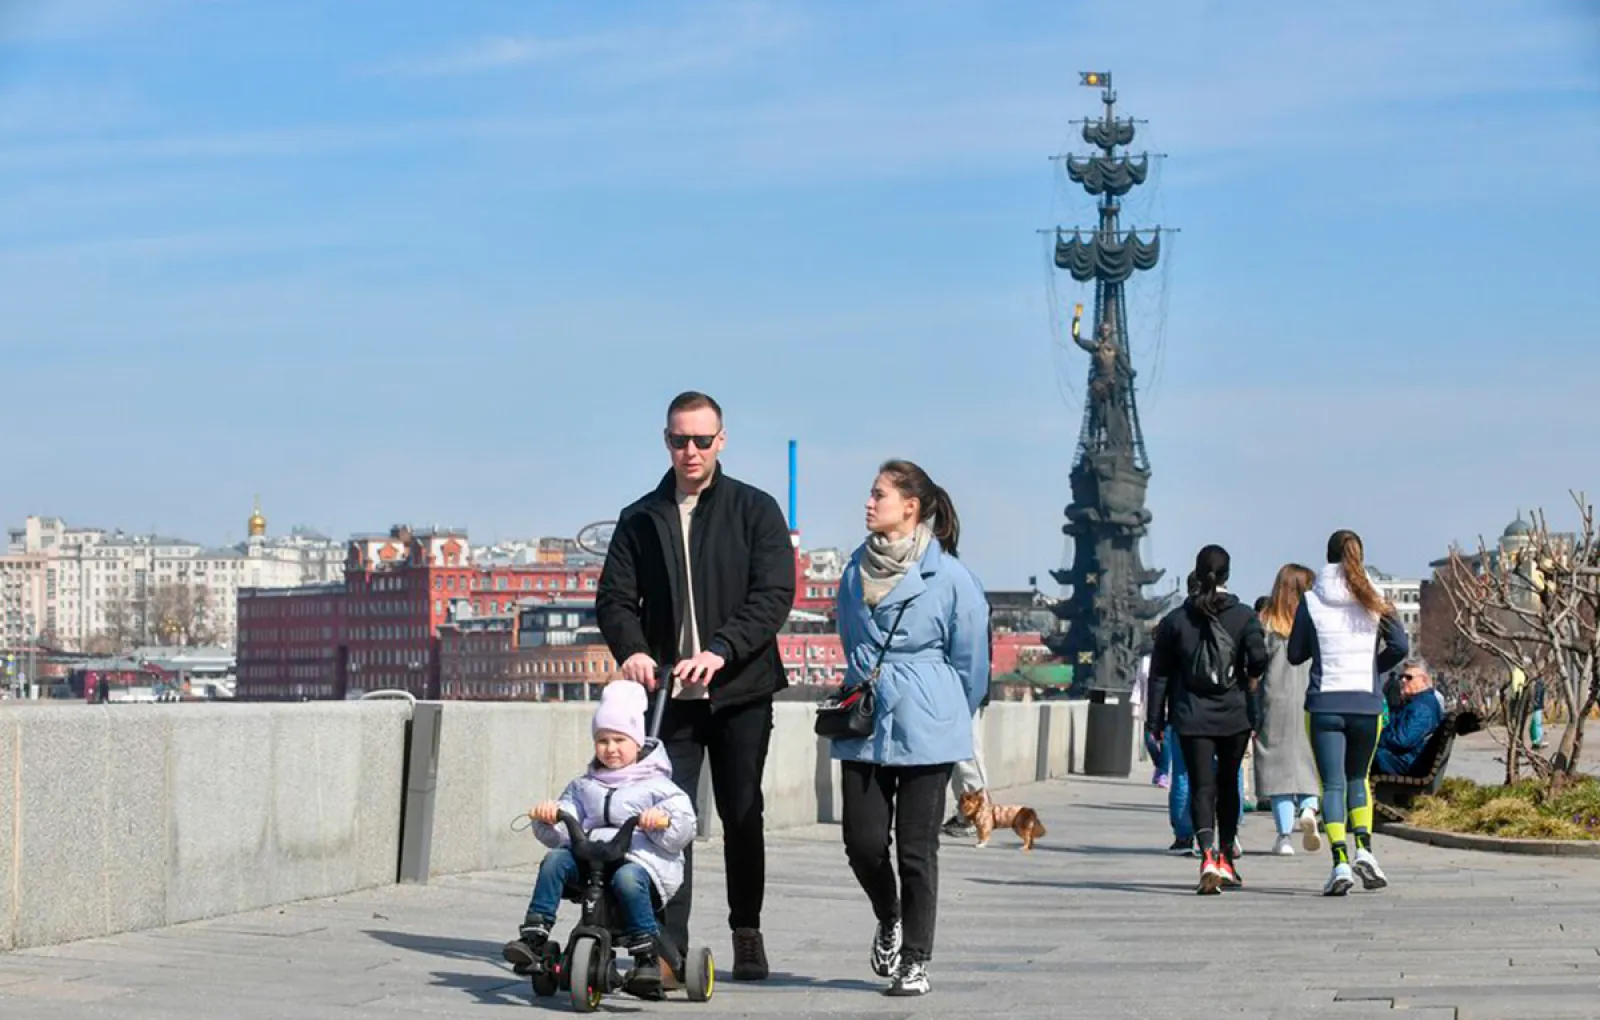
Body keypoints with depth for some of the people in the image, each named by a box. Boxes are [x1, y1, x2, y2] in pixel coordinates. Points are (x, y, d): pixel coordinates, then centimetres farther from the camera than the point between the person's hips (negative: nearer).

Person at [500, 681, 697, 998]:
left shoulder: (655, 785, 10)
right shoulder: (584, 786, 23)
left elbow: (684, 829, -2)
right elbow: (559, 834, 16)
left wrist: (663, 819, -23)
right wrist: (548, 817, -6)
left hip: (641, 859, -4)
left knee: (627, 878, -38)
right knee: (555, 859, -24)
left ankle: (647, 959, -32)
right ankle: (534, 935, -28)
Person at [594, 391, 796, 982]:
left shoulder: (755, 511, 2)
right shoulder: (640, 520, 10)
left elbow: (774, 595, -8)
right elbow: (615, 597, 5)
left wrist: (719, 651, -23)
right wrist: (631, 649, -17)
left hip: (740, 689, -1)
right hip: (669, 691, 1)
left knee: (742, 816, 7)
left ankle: (747, 931, 25)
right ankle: (669, 948, -6)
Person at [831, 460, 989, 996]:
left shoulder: (949, 577, -8)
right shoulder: (857, 570, 7)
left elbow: (971, 661, 1)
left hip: (925, 731, -4)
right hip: (863, 725, 4)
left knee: (916, 848, 0)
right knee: (863, 841, 1)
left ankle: (914, 961, 10)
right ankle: (889, 921, 30)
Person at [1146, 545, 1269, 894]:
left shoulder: (1175, 620, 2)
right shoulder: (1244, 616, -2)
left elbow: (1160, 674, 3)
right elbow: (1259, 658, -13)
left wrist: (1156, 721, 7)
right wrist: (1250, 679, 11)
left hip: (1192, 718, -1)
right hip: (1235, 716, 1)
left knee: (1202, 787, -4)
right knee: (1228, 783, 18)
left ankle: (1208, 856, -26)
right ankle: (1227, 860, 26)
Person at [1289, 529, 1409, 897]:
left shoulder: (1311, 601, -1)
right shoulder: (1375, 600, 1)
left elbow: (1295, 654, 4)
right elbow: (1399, 646, -5)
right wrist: (1373, 669, 12)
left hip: (1324, 704, -1)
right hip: (1366, 703, 1)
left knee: (1332, 784, 0)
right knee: (1358, 778, 18)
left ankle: (1341, 862, -14)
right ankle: (1364, 849, 0)